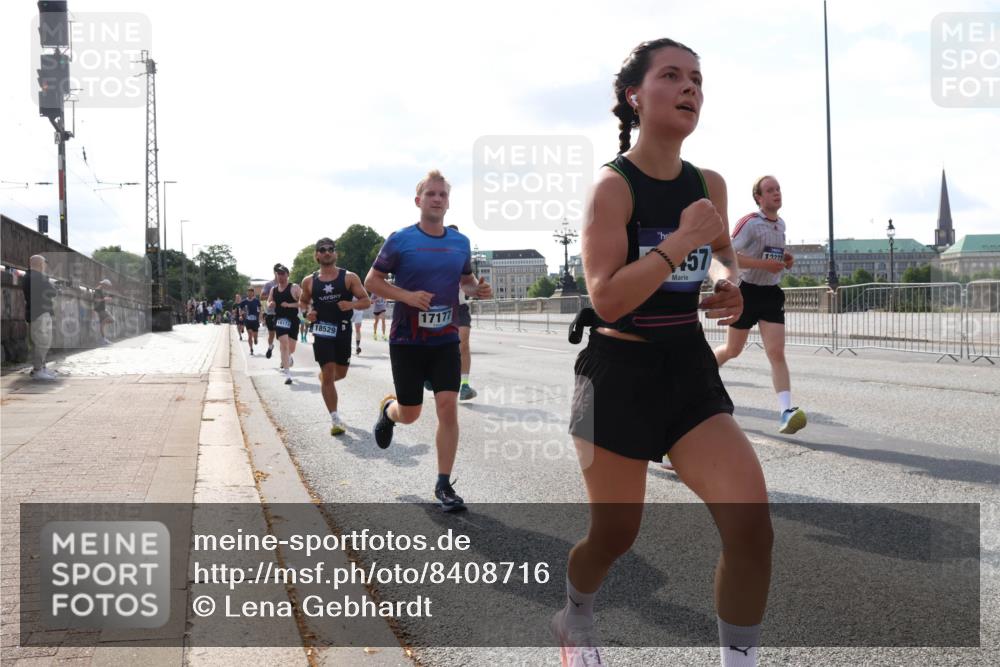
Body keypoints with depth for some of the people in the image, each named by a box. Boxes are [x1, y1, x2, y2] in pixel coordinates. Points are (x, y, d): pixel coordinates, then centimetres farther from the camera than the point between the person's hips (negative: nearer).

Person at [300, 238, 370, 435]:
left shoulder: (349, 277, -1)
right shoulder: (309, 281, 4)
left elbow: (366, 301, 0)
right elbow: (302, 302, 20)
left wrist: (351, 304, -20)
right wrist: (308, 311, -2)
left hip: (343, 331, 1)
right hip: (322, 331, -1)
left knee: (340, 373, 13)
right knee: (328, 374, -8)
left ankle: (324, 376, 51)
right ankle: (335, 419, -3)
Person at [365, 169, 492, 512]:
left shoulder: (461, 243, 5)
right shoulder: (400, 239, -7)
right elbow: (371, 282, -3)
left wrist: (479, 289, -4)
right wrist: (407, 295, -19)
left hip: (445, 340, 3)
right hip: (407, 340, -2)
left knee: (448, 406, -9)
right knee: (409, 414, 5)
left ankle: (444, 485, 2)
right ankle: (388, 409, 44)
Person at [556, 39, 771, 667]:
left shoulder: (710, 185, 4)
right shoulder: (612, 185, -14)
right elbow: (606, 299, -22)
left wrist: (728, 281, 3)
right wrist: (679, 242, -28)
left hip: (690, 369, 5)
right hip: (621, 374, -5)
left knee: (752, 523, -10)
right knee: (616, 534, 9)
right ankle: (575, 617, 42)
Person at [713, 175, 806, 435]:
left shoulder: (781, 224, 11)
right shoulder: (749, 223, -12)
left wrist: (785, 259, 5)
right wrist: (764, 264, -26)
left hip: (771, 294, 5)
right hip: (747, 291, -5)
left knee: (776, 352, -9)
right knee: (732, 350, 9)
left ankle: (786, 412, -18)